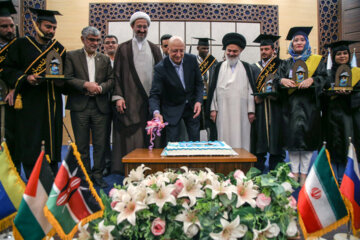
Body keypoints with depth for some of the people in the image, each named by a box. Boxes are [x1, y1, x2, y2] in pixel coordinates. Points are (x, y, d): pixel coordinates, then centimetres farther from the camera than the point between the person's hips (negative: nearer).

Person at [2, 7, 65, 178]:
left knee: (52, 145, 4)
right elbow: (8, 70, 3)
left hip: (52, 105, 2)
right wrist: (25, 78, -15)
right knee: (30, 147, -1)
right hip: (28, 105, -2)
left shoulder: (59, 49, 13)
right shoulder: (21, 45, 6)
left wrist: (61, 82, -8)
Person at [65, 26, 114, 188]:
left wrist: (100, 87, -9)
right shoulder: (72, 56, 7)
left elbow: (111, 80, 9)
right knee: (82, 144, 6)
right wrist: (85, 85, -15)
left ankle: (97, 174, 16)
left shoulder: (105, 59, 15)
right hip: (80, 106, -2)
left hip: (101, 106, 2)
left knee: (100, 144, 4)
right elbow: (67, 78, -3)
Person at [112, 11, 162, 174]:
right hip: (129, 101, -2)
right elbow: (117, 74, 3)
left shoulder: (155, 49, 14)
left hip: (150, 100, 2)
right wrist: (118, 97, -8)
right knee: (129, 138, -2)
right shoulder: (123, 49, 7)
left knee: (149, 138, 4)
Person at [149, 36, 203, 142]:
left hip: (192, 107, 3)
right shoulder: (161, 68, -19)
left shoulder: (192, 59, -8)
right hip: (172, 110, -3)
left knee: (195, 141, 12)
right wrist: (156, 112, -39)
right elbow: (154, 94, -21)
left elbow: (199, 83, 3)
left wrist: (198, 101, -11)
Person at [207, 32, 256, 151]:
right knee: (224, 140, 3)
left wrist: (251, 111, -1)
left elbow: (251, 89, 5)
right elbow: (213, 88, 8)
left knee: (240, 140, 2)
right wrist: (213, 109, 1)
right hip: (223, 112, 1)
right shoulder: (219, 67, 10)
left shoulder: (246, 68, 8)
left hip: (241, 112, 0)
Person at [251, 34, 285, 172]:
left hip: (275, 109, -2)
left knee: (275, 140, 1)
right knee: (259, 143, 3)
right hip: (258, 110, 2)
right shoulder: (254, 68, 14)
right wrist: (255, 97, -9)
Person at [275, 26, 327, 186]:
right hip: (291, 105, 2)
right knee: (292, 137, 0)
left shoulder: (316, 60, 11)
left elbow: (323, 77, 0)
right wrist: (282, 80, -18)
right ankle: (294, 173, 8)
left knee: (307, 137, -3)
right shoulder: (286, 63, 16)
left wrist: (311, 80, -20)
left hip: (309, 105, -1)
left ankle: (304, 174, 6)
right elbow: (276, 78, 5)